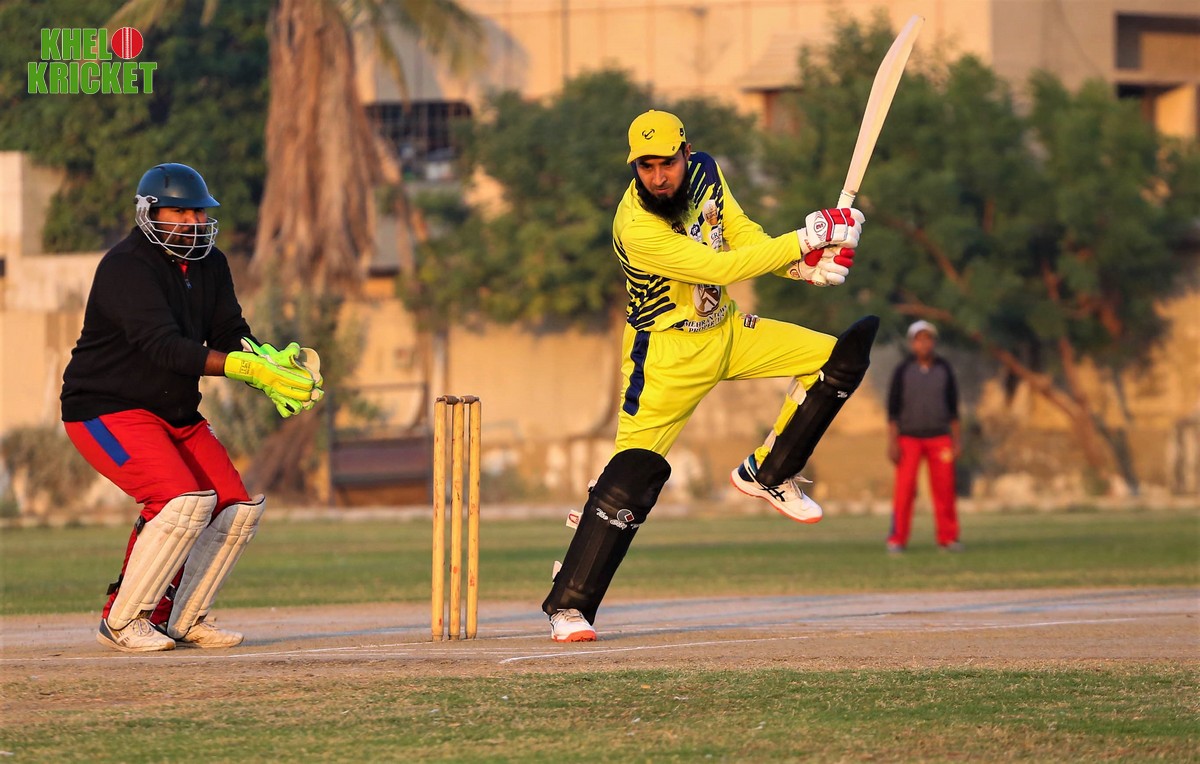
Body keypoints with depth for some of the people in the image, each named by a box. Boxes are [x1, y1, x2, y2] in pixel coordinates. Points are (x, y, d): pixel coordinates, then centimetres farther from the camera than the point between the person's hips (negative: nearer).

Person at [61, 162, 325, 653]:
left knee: (237, 509, 0)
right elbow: (164, 347, -31)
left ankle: (181, 619, 12)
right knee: (185, 501, -25)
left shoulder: (210, 265, 7)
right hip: (107, 410, -9)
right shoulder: (126, 268, -20)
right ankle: (122, 621, -13)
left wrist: (270, 366, -23)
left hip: (177, 416, 9)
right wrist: (250, 369, -39)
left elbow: (230, 335, 1)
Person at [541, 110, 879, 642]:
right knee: (633, 475, -18)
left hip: (727, 332, 7)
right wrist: (806, 238, -29)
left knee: (843, 357, 1)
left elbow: (743, 237, 1)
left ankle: (768, 474, 14)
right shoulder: (637, 227, -29)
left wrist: (805, 265, -17)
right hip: (668, 352, -7)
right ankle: (569, 605, -9)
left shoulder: (705, 173, -7)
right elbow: (720, 267, -31)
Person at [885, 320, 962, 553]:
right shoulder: (903, 371, -2)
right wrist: (892, 442, -11)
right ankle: (897, 540, -7)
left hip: (939, 437, 2)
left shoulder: (944, 370, 4)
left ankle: (948, 538, 2)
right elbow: (893, 408, -3)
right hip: (909, 438, -2)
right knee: (904, 489, -10)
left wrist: (957, 439, 3)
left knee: (944, 488, -4)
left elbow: (953, 408, 8)